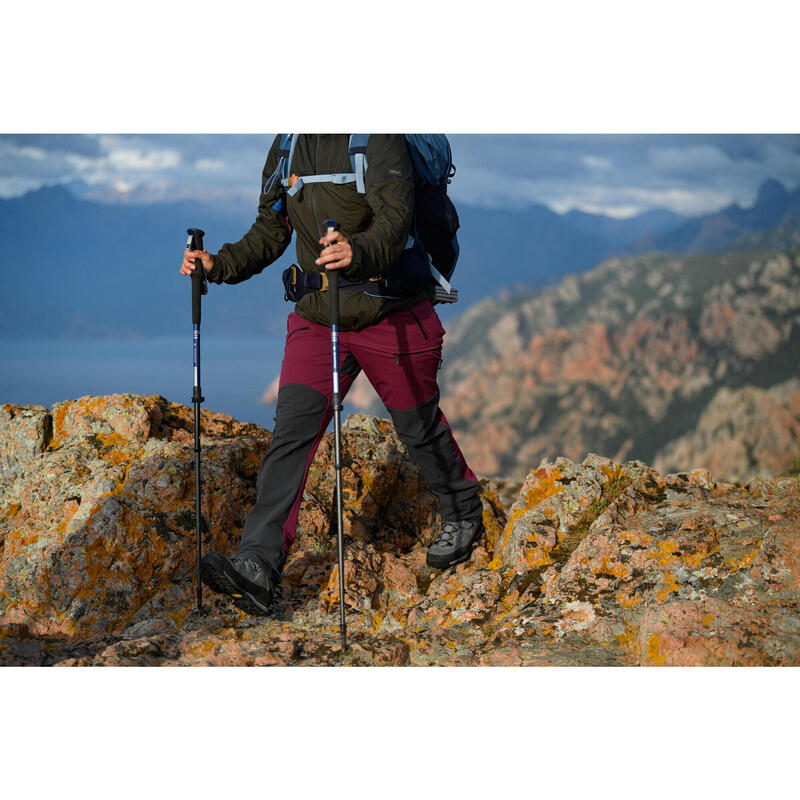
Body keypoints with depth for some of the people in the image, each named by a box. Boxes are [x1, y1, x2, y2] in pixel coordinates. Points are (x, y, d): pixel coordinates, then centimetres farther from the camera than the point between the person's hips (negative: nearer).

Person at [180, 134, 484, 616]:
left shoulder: (377, 137, -15)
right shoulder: (286, 146, 5)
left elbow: (395, 218, -30)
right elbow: (269, 235, 13)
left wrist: (358, 253, -51)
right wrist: (220, 265, -4)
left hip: (390, 317, -4)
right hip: (317, 318, 5)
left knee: (420, 428, 13)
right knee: (292, 430, -11)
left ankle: (464, 517, 41)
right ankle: (259, 567, -18)